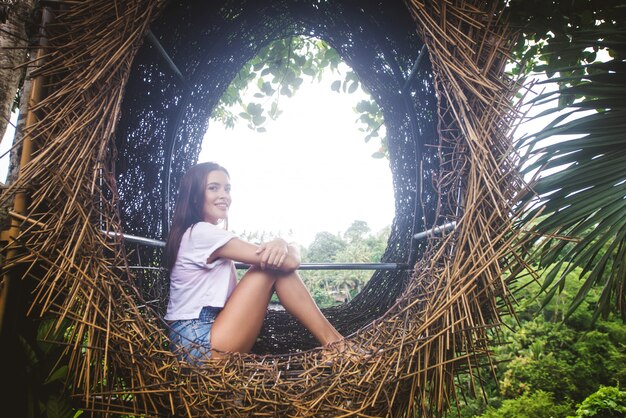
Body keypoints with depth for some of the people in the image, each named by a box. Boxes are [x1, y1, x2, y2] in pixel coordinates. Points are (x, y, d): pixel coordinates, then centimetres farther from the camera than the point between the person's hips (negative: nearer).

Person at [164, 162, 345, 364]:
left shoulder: (211, 237, 18)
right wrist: (282, 245, 2)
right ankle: (334, 344, -7)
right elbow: (288, 261, -20)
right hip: (199, 347, -9)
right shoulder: (201, 232, -14)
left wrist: (281, 244, -16)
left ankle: (334, 343, -2)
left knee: (278, 259, -1)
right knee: (277, 263, -13)